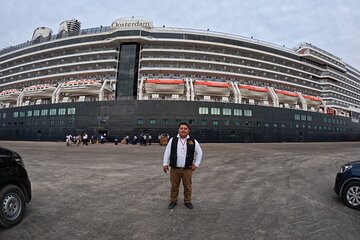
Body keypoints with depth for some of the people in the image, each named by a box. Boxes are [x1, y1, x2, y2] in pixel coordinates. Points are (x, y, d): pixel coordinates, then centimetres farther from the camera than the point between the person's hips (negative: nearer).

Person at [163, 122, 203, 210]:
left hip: (187, 169, 0)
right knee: (174, 186, 11)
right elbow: (167, 152, 4)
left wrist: (196, 164, 5)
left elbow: (199, 153, 10)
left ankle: (187, 201, 30)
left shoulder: (193, 141, 1)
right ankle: (173, 201, 29)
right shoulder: (173, 140, 2)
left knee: (187, 186, 11)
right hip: (174, 169, 0)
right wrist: (165, 163, -2)